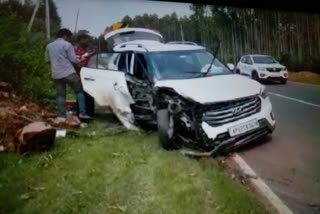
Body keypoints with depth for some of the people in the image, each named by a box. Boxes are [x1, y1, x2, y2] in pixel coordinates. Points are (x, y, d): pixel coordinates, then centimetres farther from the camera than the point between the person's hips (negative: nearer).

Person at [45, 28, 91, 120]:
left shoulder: (49, 46, 15)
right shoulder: (67, 45, -3)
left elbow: (47, 60, 22)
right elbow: (73, 59, -7)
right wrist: (80, 61, 12)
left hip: (56, 75, 5)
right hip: (69, 73, -5)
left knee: (60, 95, 9)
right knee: (80, 91, 6)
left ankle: (62, 116, 8)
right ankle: (82, 112, -2)